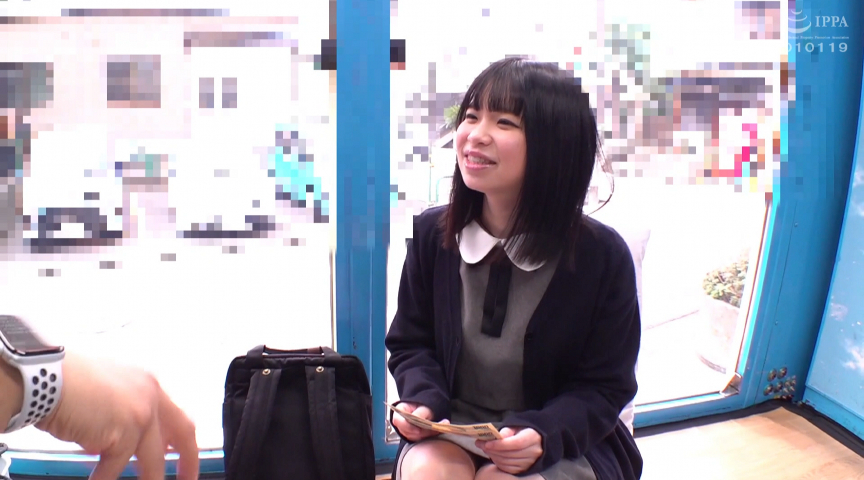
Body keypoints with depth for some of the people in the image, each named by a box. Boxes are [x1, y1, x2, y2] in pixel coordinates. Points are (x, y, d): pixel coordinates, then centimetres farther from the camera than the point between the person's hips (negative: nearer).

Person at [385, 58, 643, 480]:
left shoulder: (602, 254, -12)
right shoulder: (432, 232, -4)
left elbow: (604, 387, -7)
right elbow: (412, 343, 8)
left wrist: (542, 434, -25)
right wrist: (422, 400, -14)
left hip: (563, 438, -2)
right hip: (452, 427, 2)